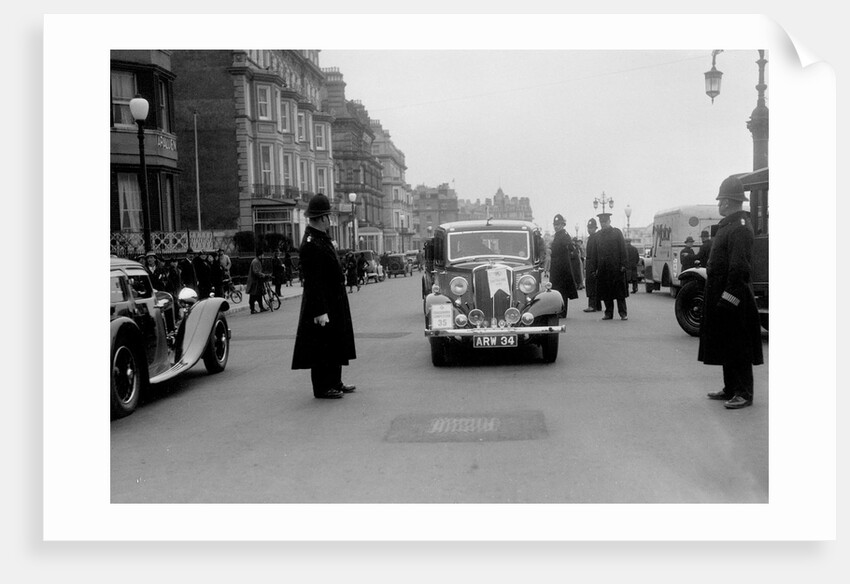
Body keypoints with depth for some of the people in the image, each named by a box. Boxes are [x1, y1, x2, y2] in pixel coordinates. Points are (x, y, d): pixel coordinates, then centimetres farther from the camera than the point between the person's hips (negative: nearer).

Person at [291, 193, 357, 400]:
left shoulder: (322, 238, 10)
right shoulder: (311, 244, -22)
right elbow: (313, 282, -24)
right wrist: (320, 311, -25)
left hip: (334, 303, 10)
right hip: (323, 305, -10)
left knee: (335, 344, 18)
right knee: (322, 347, 0)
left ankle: (334, 382, 30)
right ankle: (322, 388, 10)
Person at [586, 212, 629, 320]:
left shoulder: (617, 232, 3)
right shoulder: (597, 236, 12)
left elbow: (623, 249, -1)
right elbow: (593, 253, 12)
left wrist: (623, 265, -8)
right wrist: (594, 268, 5)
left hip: (616, 267, -3)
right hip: (602, 269, 3)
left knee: (619, 291, -2)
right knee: (605, 293, 4)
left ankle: (623, 313, 3)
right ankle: (608, 313, 12)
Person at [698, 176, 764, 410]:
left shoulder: (740, 228, -17)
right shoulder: (728, 225, 15)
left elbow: (739, 267, -23)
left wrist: (729, 295, -23)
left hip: (733, 299, -10)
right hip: (721, 296, 10)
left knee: (738, 347, -3)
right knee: (725, 344, 15)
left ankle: (744, 393, 4)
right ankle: (731, 388, 24)